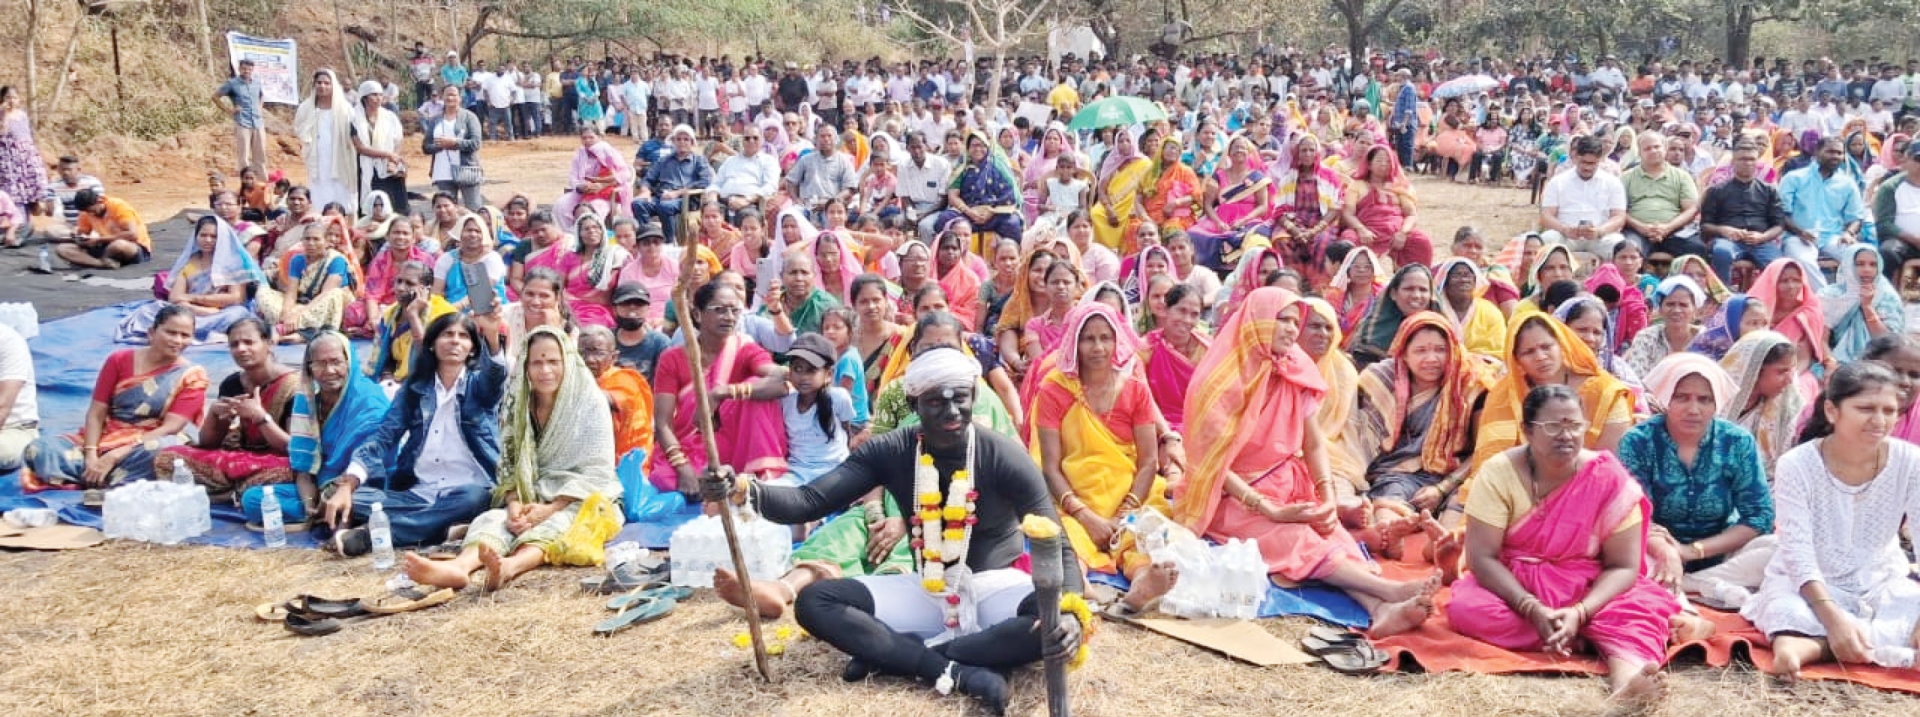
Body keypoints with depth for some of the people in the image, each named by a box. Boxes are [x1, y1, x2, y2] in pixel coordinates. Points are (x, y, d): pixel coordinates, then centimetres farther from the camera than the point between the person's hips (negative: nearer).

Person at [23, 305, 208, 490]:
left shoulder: (192, 376, -2)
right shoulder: (120, 360, 6)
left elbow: (171, 427, -11)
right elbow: (96, 414, 2)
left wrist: (115, 456, -19)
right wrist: (90, 455, -16)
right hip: (102, 441, 3)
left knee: (166, 448, -39)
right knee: (39, 449, -21)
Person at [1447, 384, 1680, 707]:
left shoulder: (1608, 478, -12)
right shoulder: (1498, 473, -13)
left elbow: (1623, 566, -11)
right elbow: (1482, 556, -16)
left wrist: (1579, 613, -29)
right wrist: (1533, 610, -28)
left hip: (1586, 591, 0)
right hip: (1515, 588, 0)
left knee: (1647, 608, -30)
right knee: (1466, 608, -32)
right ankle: (1588, 640, -25)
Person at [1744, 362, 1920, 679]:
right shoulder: (1797, 465, -16)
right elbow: (1798, 552, -21)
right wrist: (1833, 617, -37)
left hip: (1879, 584, 4)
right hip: (1806, 584, -3)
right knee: (1785, 611, -37)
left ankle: (1815, 645, -36)